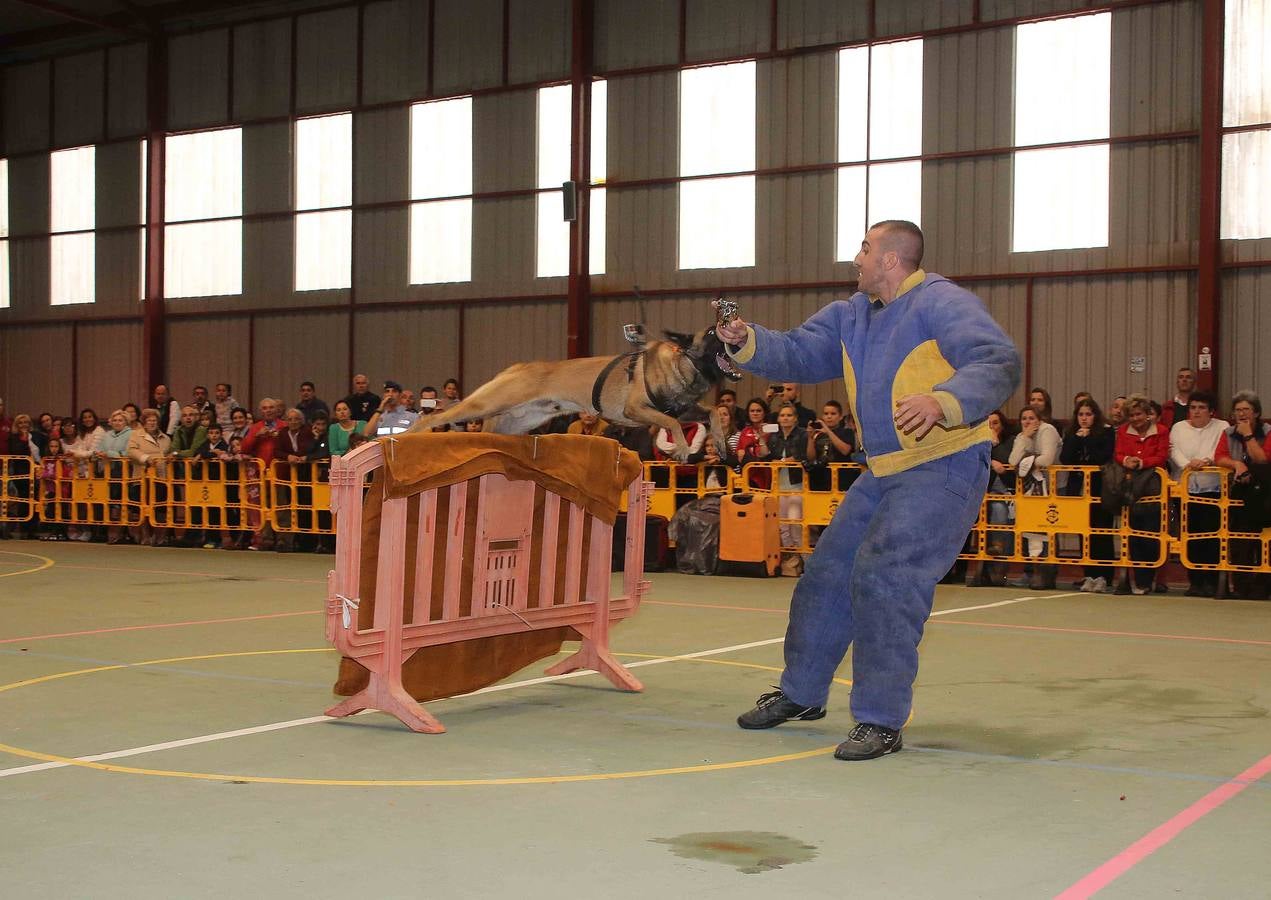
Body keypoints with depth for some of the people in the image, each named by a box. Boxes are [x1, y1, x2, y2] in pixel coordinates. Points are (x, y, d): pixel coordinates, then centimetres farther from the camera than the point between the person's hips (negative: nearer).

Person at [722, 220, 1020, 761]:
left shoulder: (941, 303, -15)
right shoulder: (851, 315, 12)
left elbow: (999, 363, -26)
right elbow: (799, 354, 13)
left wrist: (942, 402, -43)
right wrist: (747, 343, -6)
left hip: (945, 468, -9)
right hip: (882, 473, 9)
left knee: (884, 577, -19)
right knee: (827, 573, 12)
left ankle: (881, 721, -10)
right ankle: (801, 693, 30)